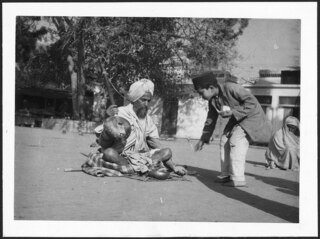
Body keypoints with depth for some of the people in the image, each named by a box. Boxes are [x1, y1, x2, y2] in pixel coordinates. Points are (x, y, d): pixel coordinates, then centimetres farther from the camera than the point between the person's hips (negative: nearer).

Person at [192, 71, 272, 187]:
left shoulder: (230, 88, -27)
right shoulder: (212, 99, -2)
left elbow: (252, 102, -26)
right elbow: (211, 119, 9)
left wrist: (233, 112, -31)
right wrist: (203, 139, 9)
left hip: (251, 117, -9)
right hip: (237, 119, 9)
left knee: (236, 141, -20)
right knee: (225, 141, 5)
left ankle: (238, 179, -18)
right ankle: (226, 175, 13)